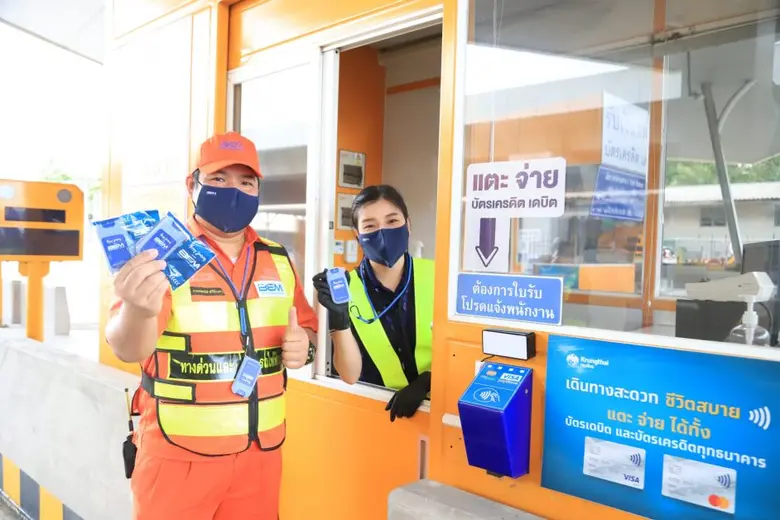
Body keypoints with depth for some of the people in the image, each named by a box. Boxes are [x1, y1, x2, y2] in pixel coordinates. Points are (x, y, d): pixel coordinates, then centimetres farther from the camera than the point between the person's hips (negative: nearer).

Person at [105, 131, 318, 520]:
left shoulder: (278, 259, 3)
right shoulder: (161, 256, -11)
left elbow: (306, 326, 13)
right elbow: (127, 349, -23)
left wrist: (303, 346, -10)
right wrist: (138, 310, -45)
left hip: (261, 452, 4)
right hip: (178, 456, -4)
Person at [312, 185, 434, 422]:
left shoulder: (437, 277, -5)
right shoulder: (346, 288, -6)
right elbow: (350, 376, -8)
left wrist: (424, 382, -11)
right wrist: (339, 317, -20)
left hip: (434, 404, 1)